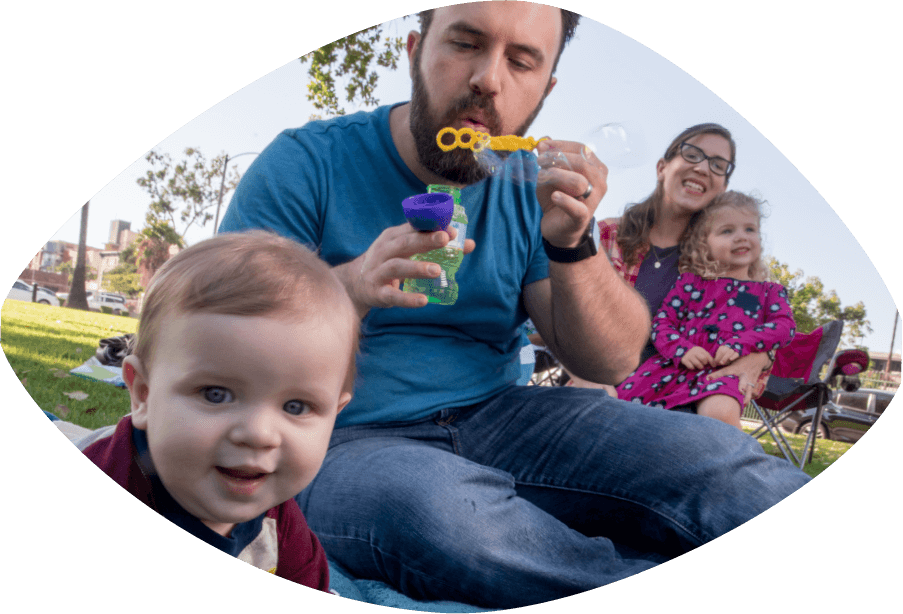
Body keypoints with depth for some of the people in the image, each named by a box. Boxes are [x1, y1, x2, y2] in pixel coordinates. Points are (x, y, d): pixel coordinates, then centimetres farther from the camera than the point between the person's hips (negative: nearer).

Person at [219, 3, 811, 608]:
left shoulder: (533, 188, 4)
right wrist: (346, 290, -29)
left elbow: (613, 363, 0)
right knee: (440, 510, -37)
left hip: (495, 417, 3)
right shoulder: (308, 163, -7)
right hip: (348, 442, -2)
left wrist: (571, 245, -18)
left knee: (717, 459, -21)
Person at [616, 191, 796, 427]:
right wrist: (682, 349, -13)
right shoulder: (691, 281, 16)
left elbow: (785, 324, 3)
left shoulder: (770, 291, 20)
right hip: (675, 364, 2)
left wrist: (740, 345, -13)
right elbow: (662, 321, 8)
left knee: (720, 411, -37)